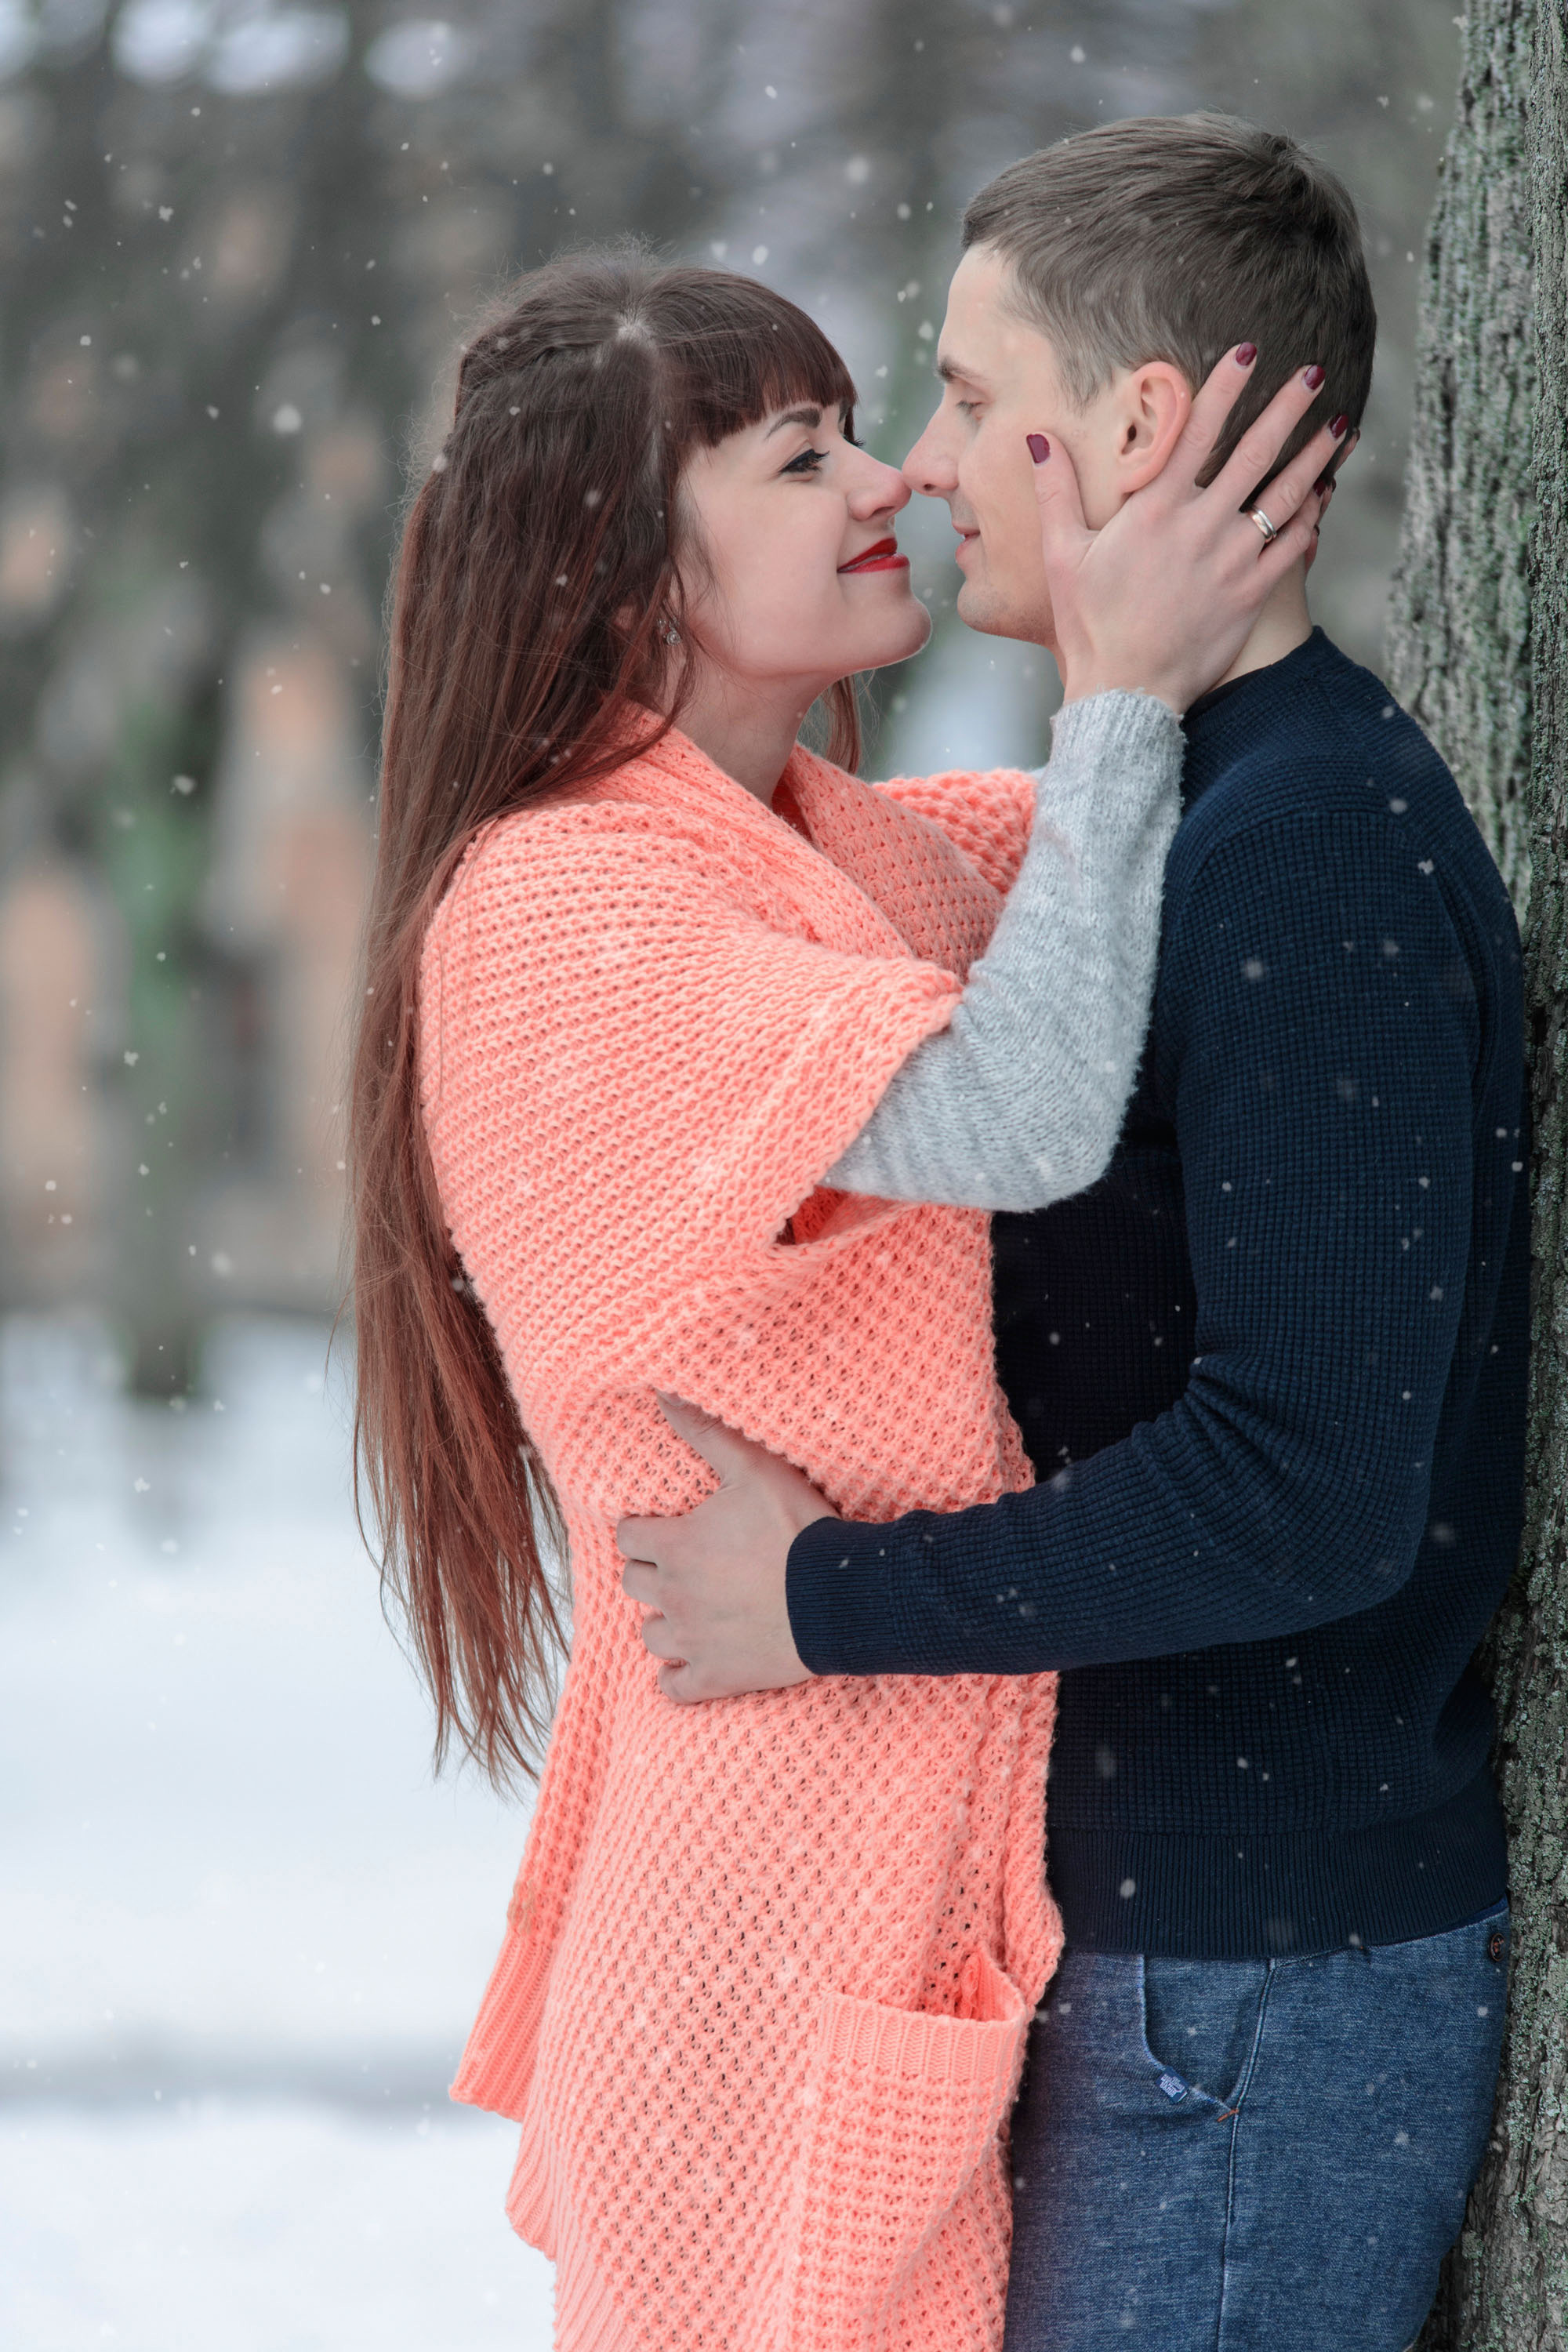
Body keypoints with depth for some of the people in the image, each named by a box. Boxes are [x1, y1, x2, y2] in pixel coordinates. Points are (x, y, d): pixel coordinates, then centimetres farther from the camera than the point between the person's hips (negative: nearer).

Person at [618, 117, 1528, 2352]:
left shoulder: (1313, 860, -19)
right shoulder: (1194, 809, 13)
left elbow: (1314, 1488, -26)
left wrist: (828, 1599, -18)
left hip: (1267, 1994, -9)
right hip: (1158, 1929, 9)